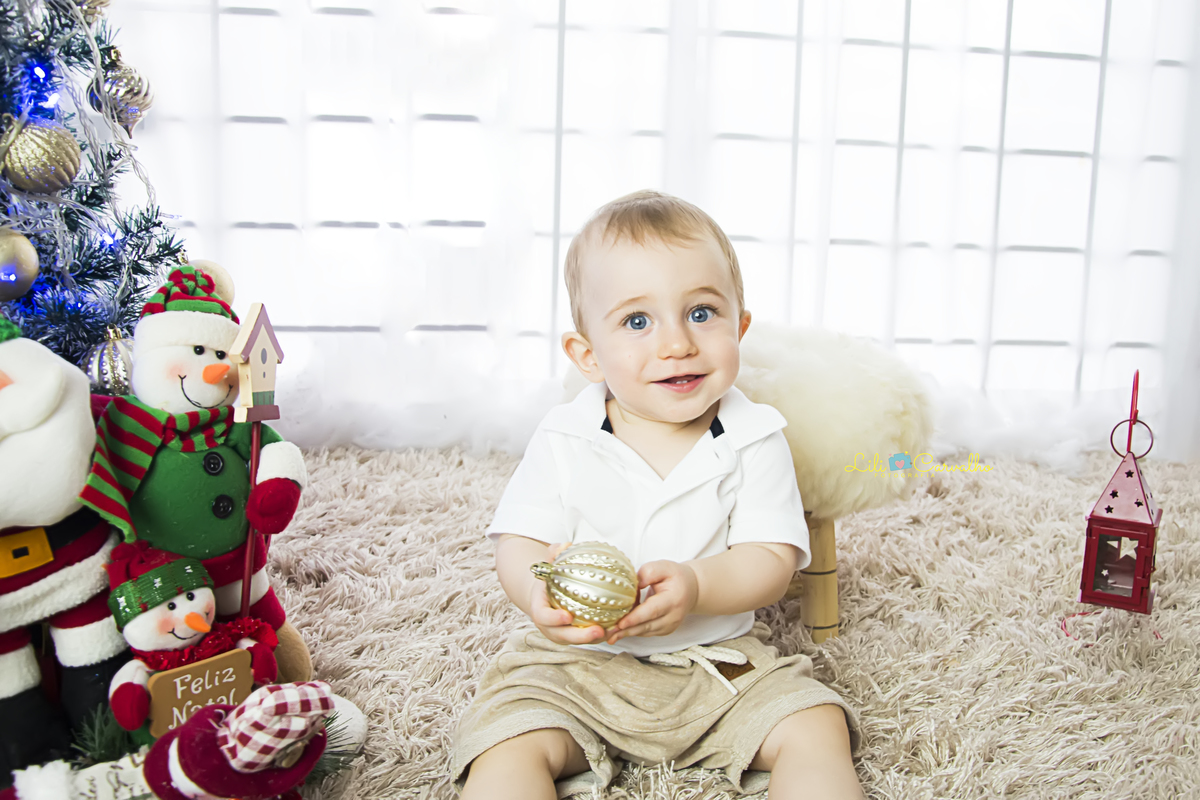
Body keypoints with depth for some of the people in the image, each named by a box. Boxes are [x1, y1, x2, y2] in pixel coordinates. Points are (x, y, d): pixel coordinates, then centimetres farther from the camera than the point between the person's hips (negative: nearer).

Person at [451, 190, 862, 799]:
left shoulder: (753, 440, -7)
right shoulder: (563, 441, -7)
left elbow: (772, 560, -11)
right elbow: (517, 544, -7)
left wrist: (695, 587, -32)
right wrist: (538, 591, -32)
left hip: (720, 659, 1)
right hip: (577, 662, 0)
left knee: (817, 727, -15)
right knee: (506, 744, -22)